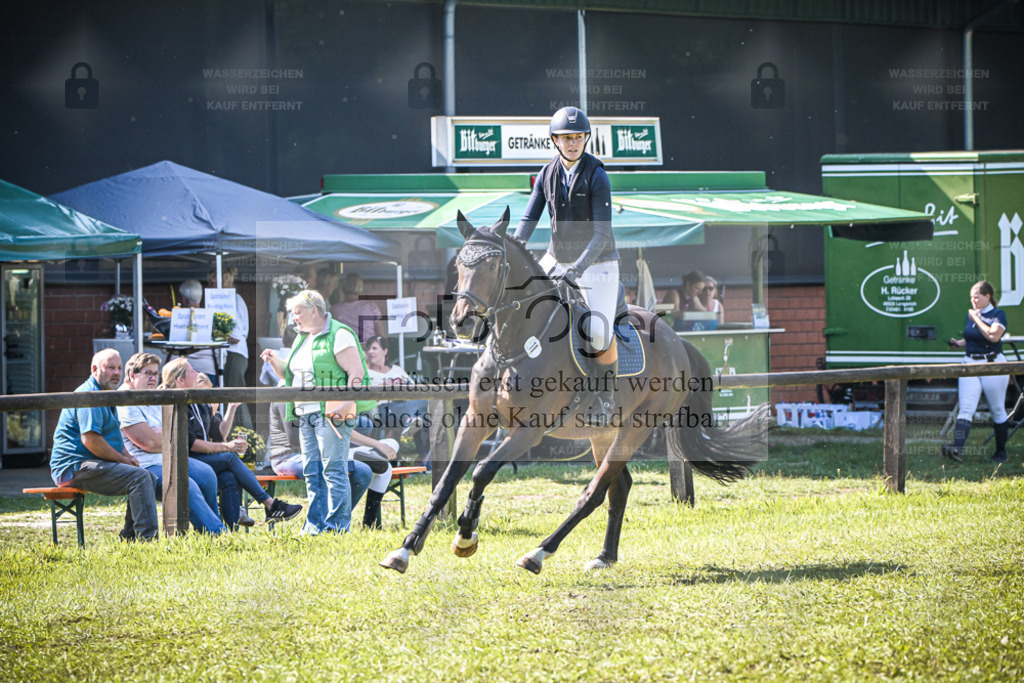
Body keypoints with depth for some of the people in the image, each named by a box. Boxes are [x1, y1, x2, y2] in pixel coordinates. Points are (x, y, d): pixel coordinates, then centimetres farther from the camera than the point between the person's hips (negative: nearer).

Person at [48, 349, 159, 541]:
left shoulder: (104, 395, 22)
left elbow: (111, 436, 34)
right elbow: (90, 440, -24)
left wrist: (127, 456, 14)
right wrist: (123, 460, -14)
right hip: (75, 466, -11)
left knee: (149, 478, 9)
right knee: (139, 478, -23)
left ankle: (130, 539, 6)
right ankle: (147, 540, -28)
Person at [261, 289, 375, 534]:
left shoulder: (338, 335, -7)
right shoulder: (301, 339, 20)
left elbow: (356, 372, -14)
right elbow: (291, 374, 28)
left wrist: (346, 404, -24)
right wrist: (275, 362, 8)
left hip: (331, 414, -9)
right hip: (306, 414, 9)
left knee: (334, 469, -9)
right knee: (312, 472, 7)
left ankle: (337, 526, -8)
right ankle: (315, 525, 9)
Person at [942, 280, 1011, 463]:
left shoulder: (998, 314, -5)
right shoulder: (971, 314, 14)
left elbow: (993, 335, -23)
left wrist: (976, 319, -13)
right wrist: (959, 343, 6)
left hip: (993, 364, -5)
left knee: (997, 410, 6)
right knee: (966, 408, -11)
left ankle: (1001, 451, 18)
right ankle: (957, 448, -27)